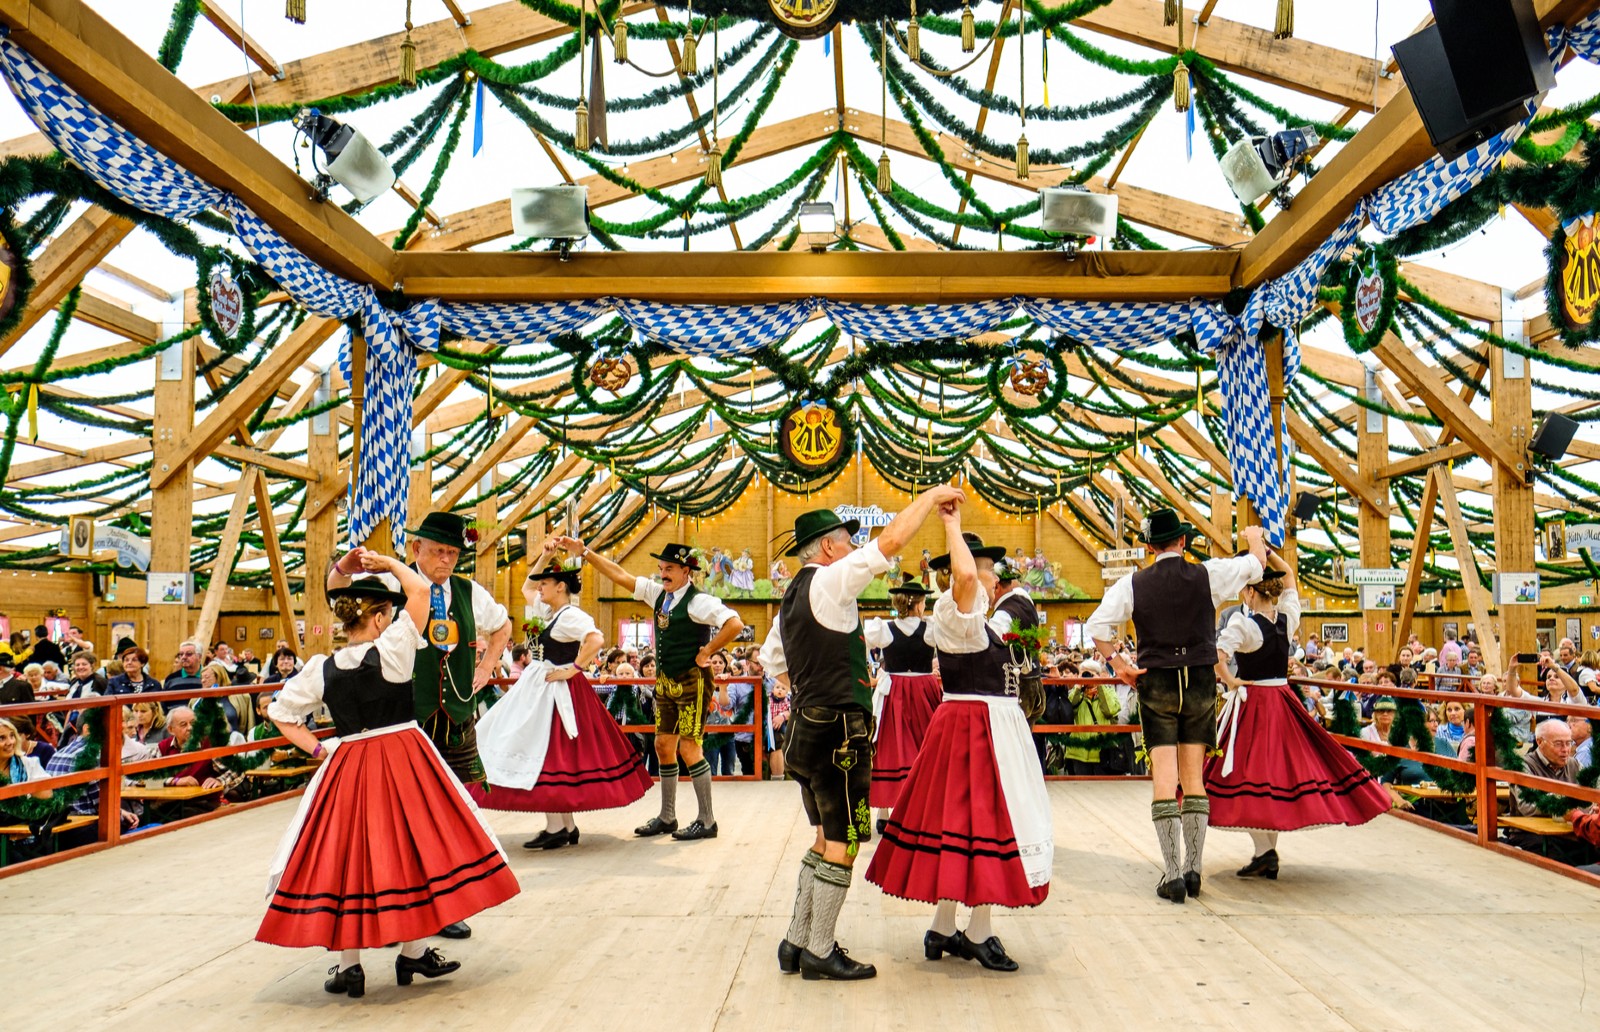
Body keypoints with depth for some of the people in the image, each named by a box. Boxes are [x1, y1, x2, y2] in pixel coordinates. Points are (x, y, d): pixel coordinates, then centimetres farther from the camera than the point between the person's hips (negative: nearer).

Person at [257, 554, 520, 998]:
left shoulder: (321, 669, 0)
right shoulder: (391, 651, -12)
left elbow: (280, 713, 10)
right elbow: (421, 589, -10)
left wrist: (318, 749, 9)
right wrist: (387, 562, 3)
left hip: (346, 767, 4)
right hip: (404, 759, -3)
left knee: (346, 856, 10)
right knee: (413, 848, 9)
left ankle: (348, 965, 16)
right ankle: (414, 952, 18)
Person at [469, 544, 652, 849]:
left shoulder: (571, 616, -16)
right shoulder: (550, 612, 12)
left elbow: (596, 640, -32)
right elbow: (526, 588, 28)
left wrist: (573, 670, -26)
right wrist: (544, 557, 18)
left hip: (557, 693, -9)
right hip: (541, 691, 9)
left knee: (548, 754, -7)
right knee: (556, 754, 11)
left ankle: (556, 829, 0)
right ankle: (567, 826, 17)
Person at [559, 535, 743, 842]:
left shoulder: (698, 601, -16)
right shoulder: (659, 594, 8)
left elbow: (734, 624, -27)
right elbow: (621, 576, 10)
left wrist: (708, 651, -19)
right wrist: (585, 552, 7)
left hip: (692, 681, -8)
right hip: (666, 681, 8)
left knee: (689, 749, -7)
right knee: (663, 746, 12)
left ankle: (706, 821, 5)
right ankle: (667, 817, 24)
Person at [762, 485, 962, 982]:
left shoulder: (794, 596, 14)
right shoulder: (829, 582, -13)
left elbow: (771, 658, 25)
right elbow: (891, 541, -19)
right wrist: (931, 495, -9)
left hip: (807, 729, 10)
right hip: (839, 732, -10)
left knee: (826, 839, 18)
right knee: (842, 844, 0)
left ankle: (796, 943, 23)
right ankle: (820, 952, 9)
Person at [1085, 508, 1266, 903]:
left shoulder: (1133, 584, -3)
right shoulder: (1208, 574, -2)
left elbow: (1097, 625, -7)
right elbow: (1257, 563, 11)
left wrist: (1117, 662, 5)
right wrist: (1254, 538, 32)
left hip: (1155, 683, -1)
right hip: (1201, 682, 1)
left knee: (1164, 777, -1)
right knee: (1194, 777, 9)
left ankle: (1172, 874, -3)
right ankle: (1192, 869, 14)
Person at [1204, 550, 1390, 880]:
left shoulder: (1242, 621, -15)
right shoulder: (1288, 617, 1)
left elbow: (1217, 655, -29)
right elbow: (1289, 575, 17)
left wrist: (1229, 681, -14)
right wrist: (1266, 551, 12)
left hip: (1251, 702, -6)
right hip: (1283, 702, 6)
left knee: (1251, 773, -1)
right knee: (1280, 765, 13)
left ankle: (1264, 850, -7)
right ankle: (1268, 855, 18)